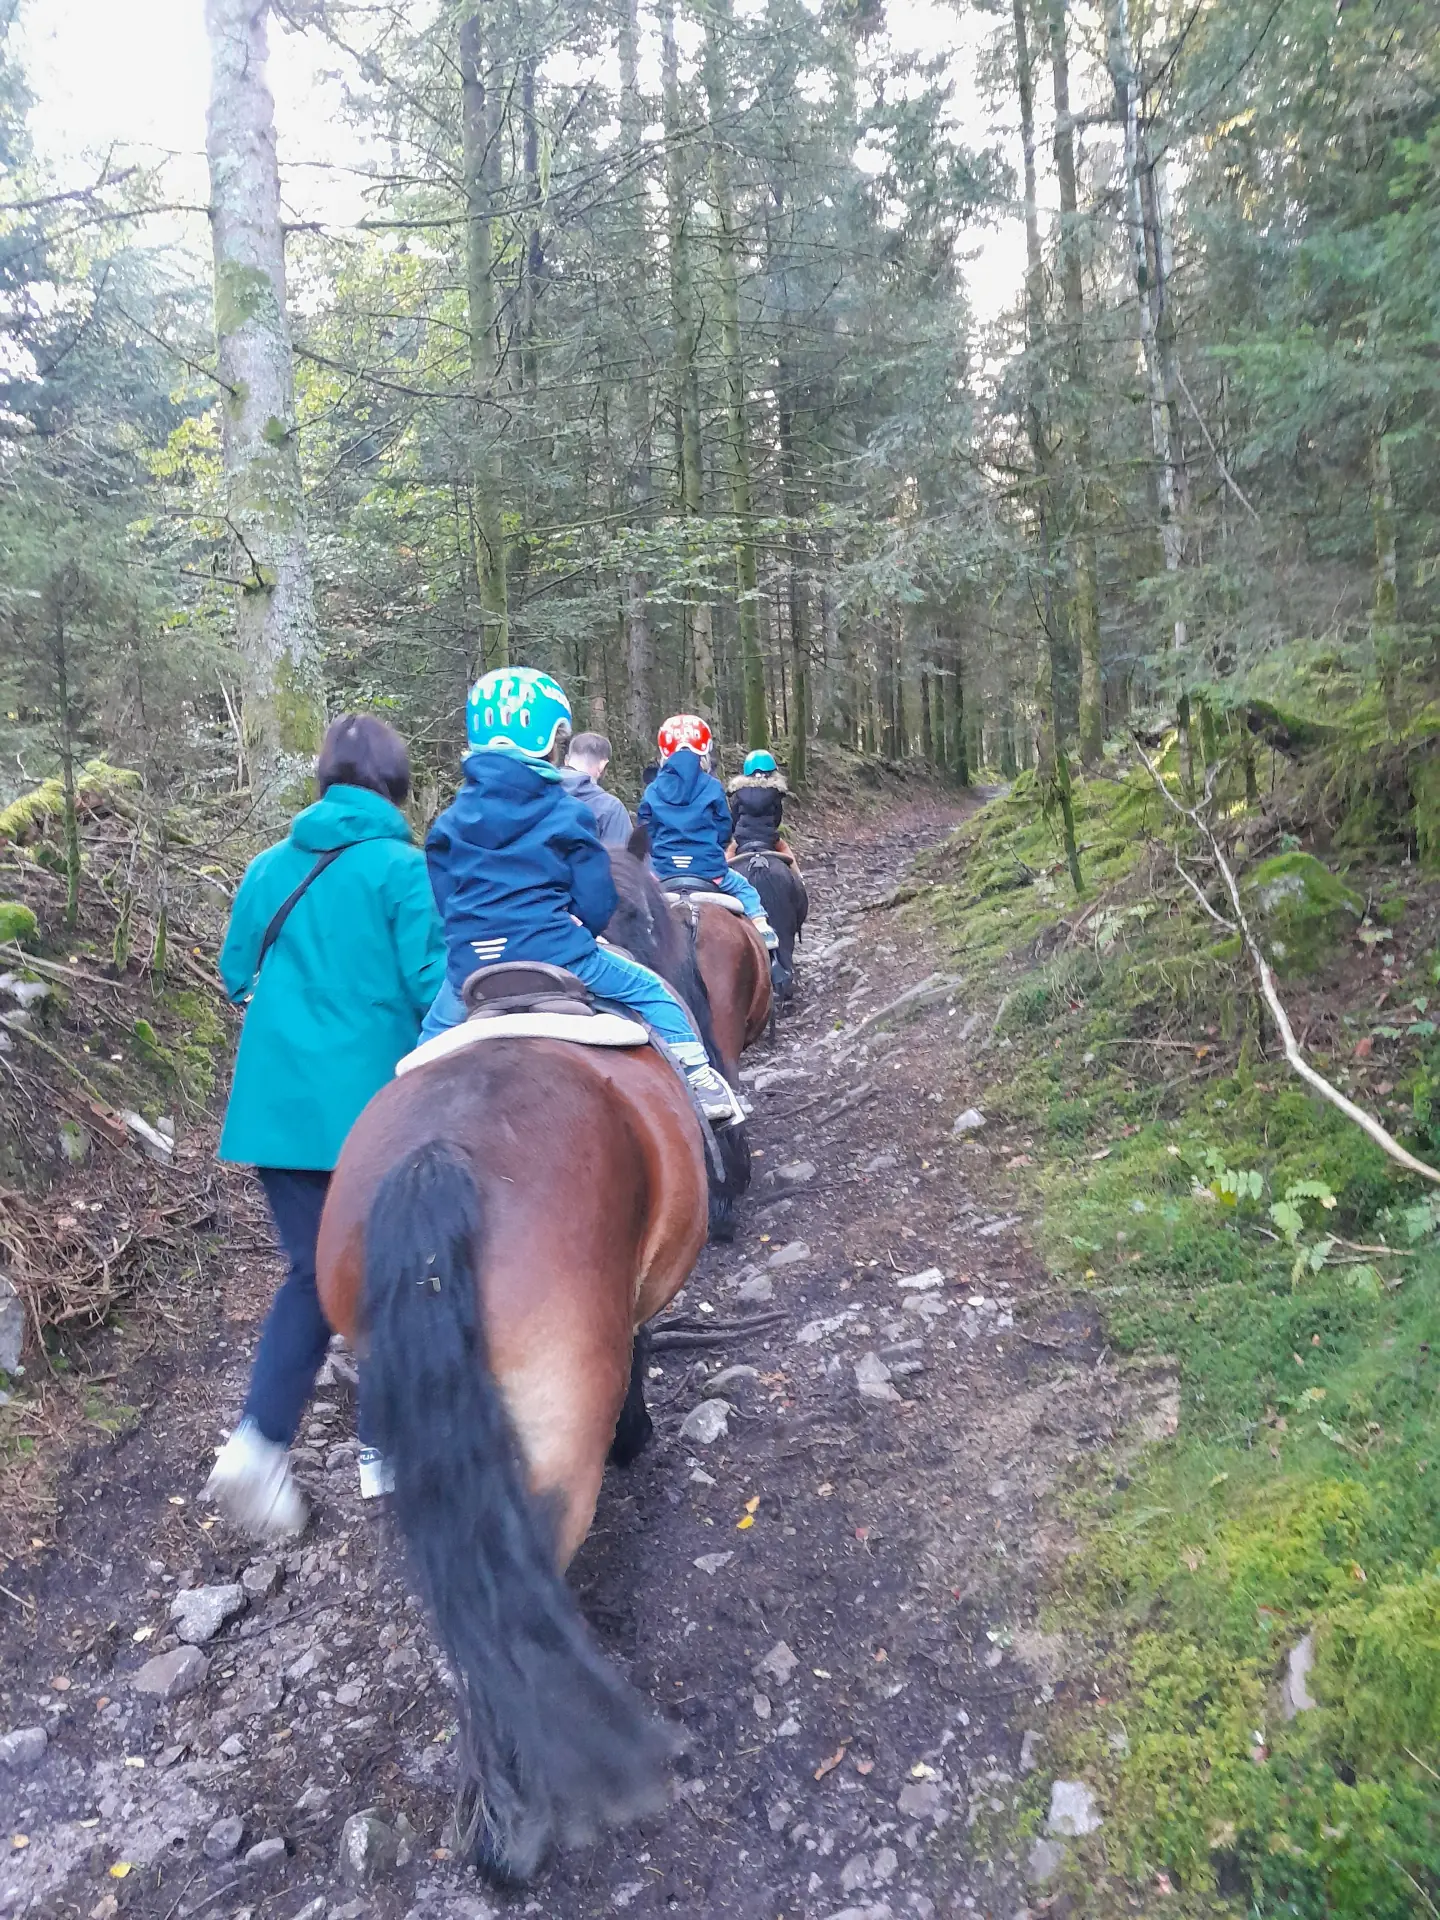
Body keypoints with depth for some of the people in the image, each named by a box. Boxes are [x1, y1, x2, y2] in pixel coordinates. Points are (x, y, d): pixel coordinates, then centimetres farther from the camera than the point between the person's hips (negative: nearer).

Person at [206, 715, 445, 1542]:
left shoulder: (270, 867, 5)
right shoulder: (405, 869, -11)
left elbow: (237, 977, 14)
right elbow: (432, 989, -15)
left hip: (277, 1106, 5)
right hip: (377, 1107, -4)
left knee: (314, 1272, 17)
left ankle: (261, 1439, 3)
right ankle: (385, 1449, 25)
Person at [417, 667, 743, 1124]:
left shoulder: (451, 821, 6)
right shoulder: (566, 813, -3)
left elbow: (443, 903, 11)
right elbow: (597, 905, -3)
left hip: (470, 969, 3)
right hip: (557, 960, -3)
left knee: (434, 1032, 33)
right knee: (652, 992, 18)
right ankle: (701, 1082, 14)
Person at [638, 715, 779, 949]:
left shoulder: (652, 792, 0)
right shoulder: (712, 787, -4)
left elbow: (645, 833, 7)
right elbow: (723, 830, 3)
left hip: (663, 870, 1)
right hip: (708, 869, -1)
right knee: (744, 889, 21)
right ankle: (763, 931, 6)